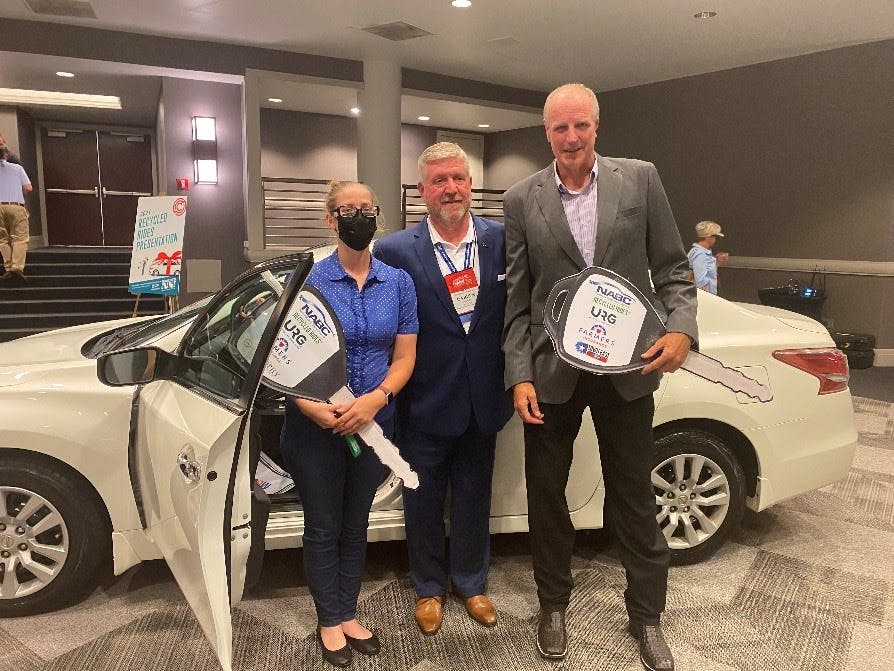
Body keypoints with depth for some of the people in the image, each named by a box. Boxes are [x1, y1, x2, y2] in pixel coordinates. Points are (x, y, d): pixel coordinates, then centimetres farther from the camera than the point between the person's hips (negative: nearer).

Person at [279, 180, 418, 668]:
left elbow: (404, 357, -1)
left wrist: (376, 398, -18)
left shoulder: (398, 282, 0)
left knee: (356, 525, 17)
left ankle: (348, 614, 36)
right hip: (315, 425, -2)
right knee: (323, 527, 12)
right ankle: (329, 621, 32)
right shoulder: (309, 281, -7)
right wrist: (309, 404, -23)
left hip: (374, 423, 3)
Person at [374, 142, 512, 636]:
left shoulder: (502, 240, -6)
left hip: (483, 404, 2)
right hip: (425, 407, -2)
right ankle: (428, 587, 43)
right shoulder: (394, 251, -12)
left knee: (473, 496, 20)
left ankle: (470, 582, 45)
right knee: (424, 499, 17)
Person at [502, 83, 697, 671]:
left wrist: (681, 328, -14)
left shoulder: (640, 179, 1)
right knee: (546, 494, 14)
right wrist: (520, 376, -8)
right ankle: (554, 603, 37)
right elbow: (516, 298, -1)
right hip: (551, 372, 1)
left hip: (627, 366, 0)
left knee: (634, 496, 13)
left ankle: (647, 613, 35)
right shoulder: (522, 200, 1)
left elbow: (672, 269, 3)